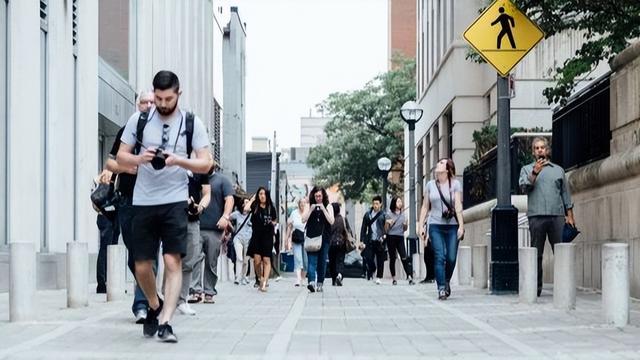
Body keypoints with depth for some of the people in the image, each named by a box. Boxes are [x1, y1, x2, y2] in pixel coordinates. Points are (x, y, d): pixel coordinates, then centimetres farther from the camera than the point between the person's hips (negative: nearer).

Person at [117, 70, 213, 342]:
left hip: (174, 201, -2)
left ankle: (165, 322, -11)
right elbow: (121, 157, 7)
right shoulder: (138, 120, 4)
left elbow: (206, 164, -1)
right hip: (143, 202, 2)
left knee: (173, 261, -12)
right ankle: (154, 306, 32)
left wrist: (178, 160, -19)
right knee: (142, 265, 6)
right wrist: (140, 159, -14)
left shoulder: (192, 123, 1)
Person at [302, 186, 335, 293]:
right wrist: (311, 210, -9)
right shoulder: (309, 206, 9)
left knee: (322, 262, 4)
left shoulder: (328, 207, 6)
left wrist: (323, 209, -11)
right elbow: (303, 220, 3)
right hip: (311, 237, 0)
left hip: (324, 237, 1)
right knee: (312, 261, -13)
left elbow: (331, 221, -4)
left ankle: (320, 284, 13)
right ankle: (311, 282, -27)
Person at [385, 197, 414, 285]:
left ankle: (410, 278, -15)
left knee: (404, 258, -9)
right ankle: (393, 278, 11)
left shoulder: (403, 214, 13)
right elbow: (386, 230, 3)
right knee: (392, 258, 3)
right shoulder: (389, 214, 1)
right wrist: (387, 223, -17)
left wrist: (405, 224, -1)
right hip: (391, 238, -2)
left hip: (400, 238, 2)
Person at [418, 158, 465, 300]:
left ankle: (446, 281, 25)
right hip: (435, 226, 1)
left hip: (452, 226, -1)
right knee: (439, 257, -9)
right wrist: (420, 225, 6)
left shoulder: (455, 184, 3)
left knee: (451, 258, -2)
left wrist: (461, 226, -9)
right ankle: (441, 289, -8)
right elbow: (425, 207, 13)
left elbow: (458, 206, -2)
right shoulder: (430, 185, 10)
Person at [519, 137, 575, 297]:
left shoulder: (558, 170, 18)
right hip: (536, 216, -1)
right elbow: (525, 187, -3)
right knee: (536, 254, -1)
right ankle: (536, 287, 2)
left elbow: (566, 194, 17)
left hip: (557, 216, 1)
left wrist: (570, 216, 9)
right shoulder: (527, 169, 15)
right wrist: (535, 173, -16)